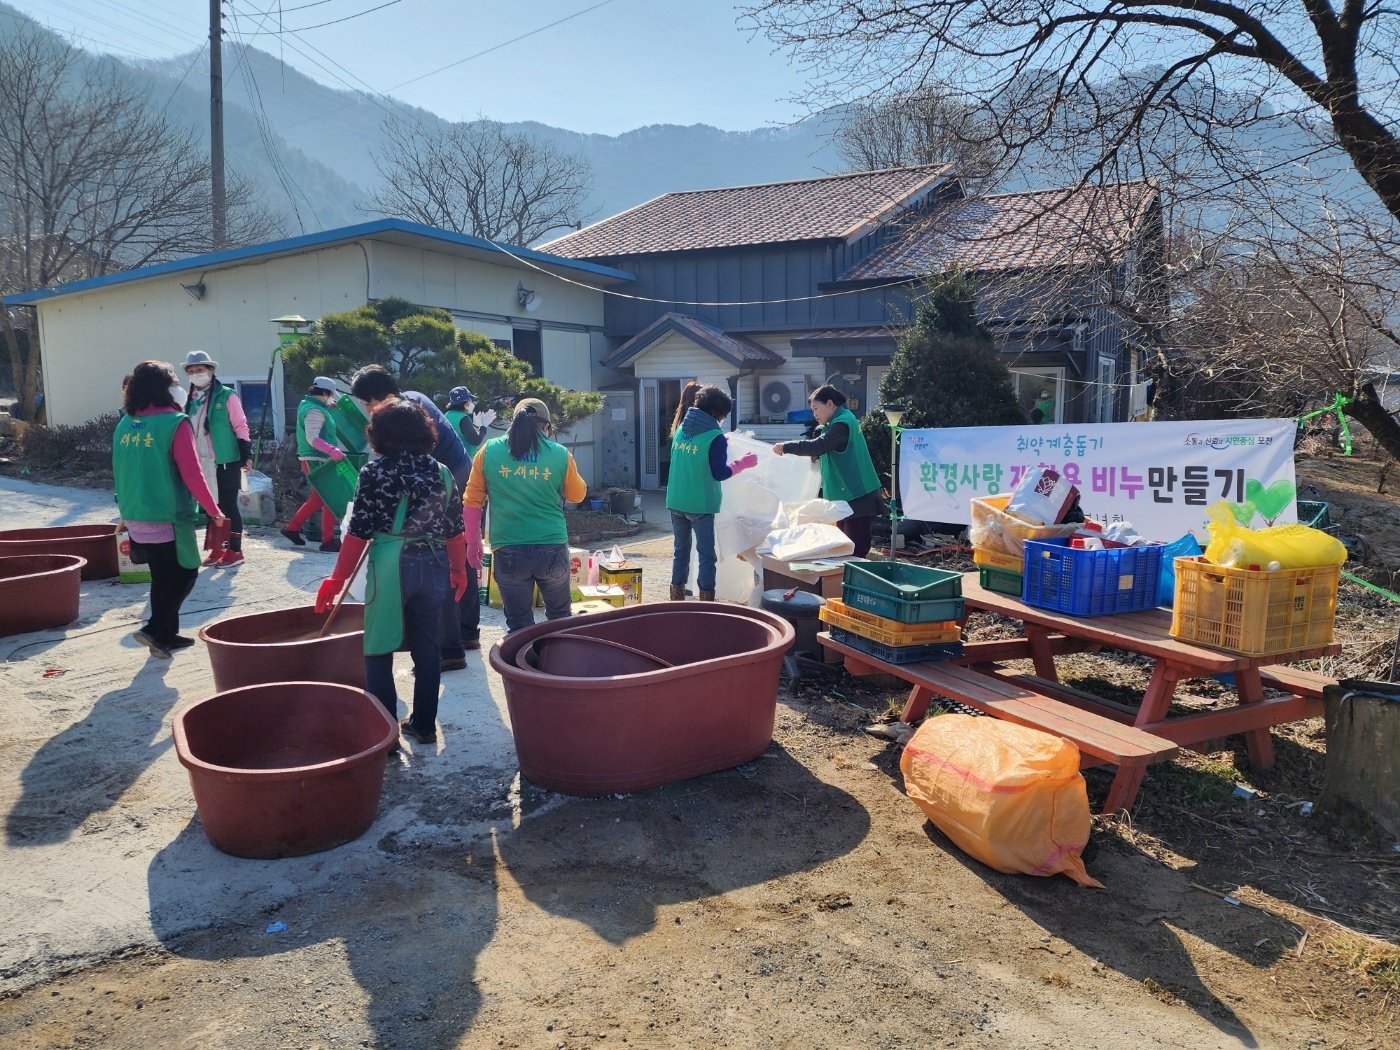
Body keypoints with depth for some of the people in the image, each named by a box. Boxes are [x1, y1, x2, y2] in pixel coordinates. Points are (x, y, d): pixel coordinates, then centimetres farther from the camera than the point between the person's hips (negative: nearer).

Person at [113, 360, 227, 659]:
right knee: (185, 574, 7)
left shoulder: (124, 425, 6)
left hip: (134, 517, 7)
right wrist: (214, 511, -6)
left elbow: (120, 473, 15)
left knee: (162, 577, 18)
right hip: (168, 517, -7)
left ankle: (165, 635, 24)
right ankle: (155, 630, -2)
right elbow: (192, 475, -15)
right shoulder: (175, 423, -14)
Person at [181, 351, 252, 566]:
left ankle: (235, 550, 6)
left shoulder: (226, 396, -6)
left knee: (228, 506, -1)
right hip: (202, 463, 6)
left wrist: (246, 455, -12)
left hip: (226, 461, -6)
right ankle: (217, 549, 20)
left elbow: (240, 427, -8)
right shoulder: (191, 400, 11)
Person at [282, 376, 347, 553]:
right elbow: (312, 437, -30)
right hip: (316, 460, -10)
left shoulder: (308, 404, 13)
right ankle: (328, 540, -3)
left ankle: (292, 528, 25)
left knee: (317, 498, 20)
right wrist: (332, 450, -43)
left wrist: (328, 406, 29)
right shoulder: (315, 411, -18)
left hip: (313, 460, 10)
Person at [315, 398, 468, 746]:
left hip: (391, 564, -4)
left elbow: (359, 532, -9)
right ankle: (423, 725, 24)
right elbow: (455, 529, 9)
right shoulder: (440, 472, 7)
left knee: (379, 652, 6)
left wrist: (336, 580, -4)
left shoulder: (376, 471, -5)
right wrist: (459, 570, 23)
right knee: (426, 648, 14)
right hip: (434, 565, 5)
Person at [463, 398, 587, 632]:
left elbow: (472, 502, 4)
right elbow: (577, 495, 14)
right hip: (552, 548, 0)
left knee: (520, 623, 11)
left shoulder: (489, 451, 0)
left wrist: (473, 542, 15)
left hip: (508, 551, 0)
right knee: (559, 616, 20)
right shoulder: (560, 455, -1)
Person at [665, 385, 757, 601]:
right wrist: (743, 463, 1)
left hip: (675, 502, 6)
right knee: (706, 556, 3)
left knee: (681, 551, 16)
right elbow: (719, 473, -12)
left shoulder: (681, 430, 7)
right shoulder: (715, 437, -13)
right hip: (700, 505, -6)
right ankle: (706, 603, 4)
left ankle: (677, 599, 21)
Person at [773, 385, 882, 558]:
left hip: (857, 497, -10)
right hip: (848, 495, 10)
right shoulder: (837, 422, 17)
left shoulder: (843, 423, -15)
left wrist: (786, 447, -18)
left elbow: (817, 446, -25)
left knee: (856, 548, -9)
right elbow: (824, 449, 24)